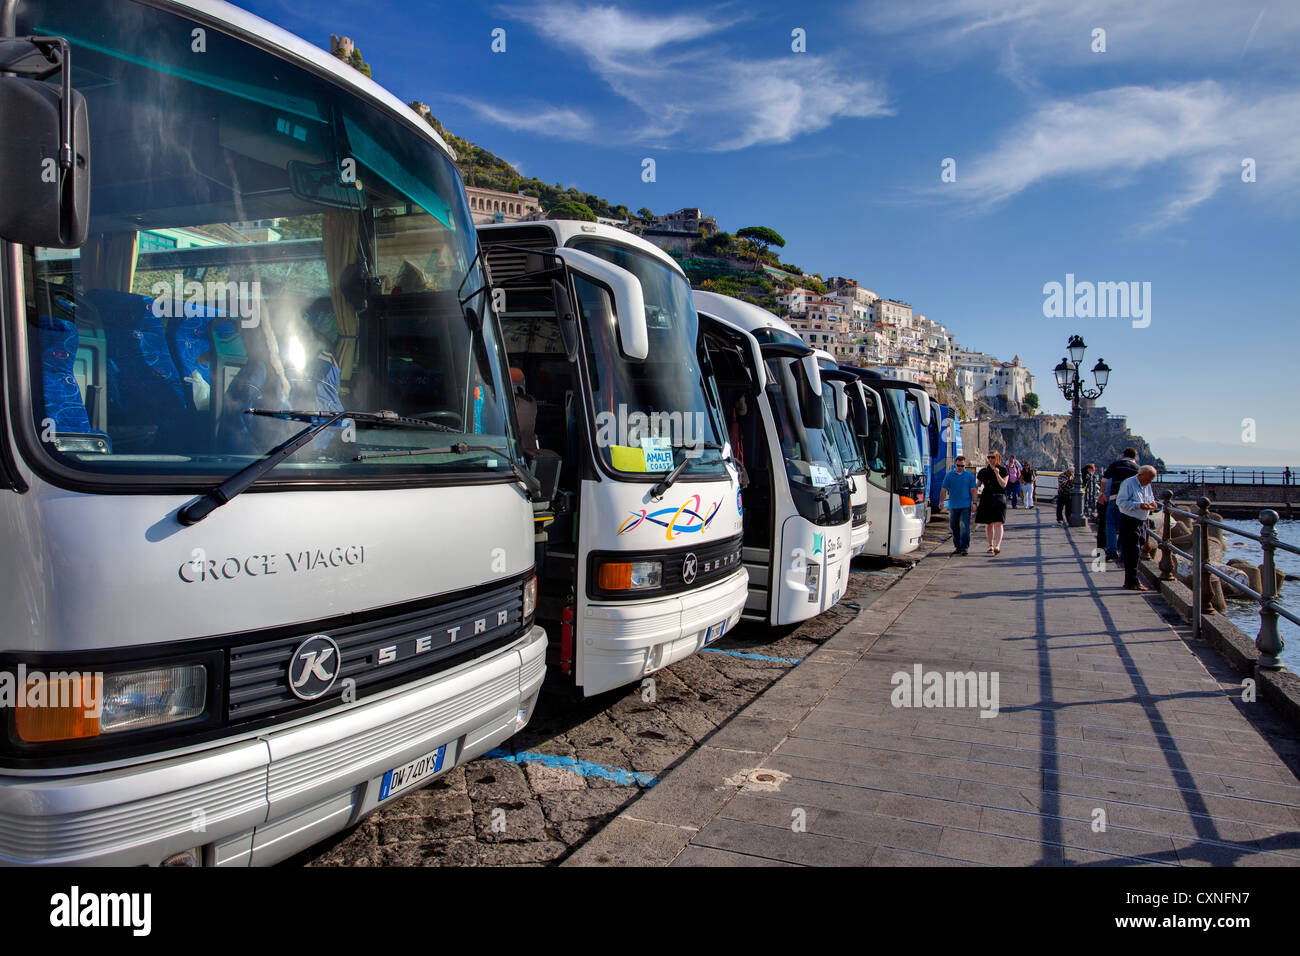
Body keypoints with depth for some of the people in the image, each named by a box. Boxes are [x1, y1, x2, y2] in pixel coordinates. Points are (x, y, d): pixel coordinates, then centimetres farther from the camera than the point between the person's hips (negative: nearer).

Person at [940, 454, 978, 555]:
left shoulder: (969, 475, 5)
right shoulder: (949, 475, 6)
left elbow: (973, 490, 5)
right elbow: (944, 490, 4)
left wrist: (973, 503, -3)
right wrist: (941, 502, -5)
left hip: (965, 506, -2)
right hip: (953, 506, 2)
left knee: (964, 527, -9)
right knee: (954, 527, 8)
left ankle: (965, 547, -6)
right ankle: (957, 547, 20)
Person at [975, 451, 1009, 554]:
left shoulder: (1003, 470, 3)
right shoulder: (983, 471, 11)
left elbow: (1003, 485, -7)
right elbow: (977, 485, 13)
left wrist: (997, 474, -21)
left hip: (999, 499, -3)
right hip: (986, 499, 3)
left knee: (998, 523, -14)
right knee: (988, 524, 7)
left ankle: (997, 546, -23)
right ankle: (990, 545, 19)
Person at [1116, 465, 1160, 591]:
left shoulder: (1147, 486, 14)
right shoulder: (1128, 483, -11)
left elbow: (1151, 500, 23)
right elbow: (1120, 501, -17)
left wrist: (1152, 505, -1)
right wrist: (1139, 505, -24)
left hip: (1142, 522, 8)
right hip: (1129, 522, -8)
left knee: (1137, 552, 10)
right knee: (1132, 552, -9)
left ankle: (1131, 580, 18)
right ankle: (1132, 582, -5)